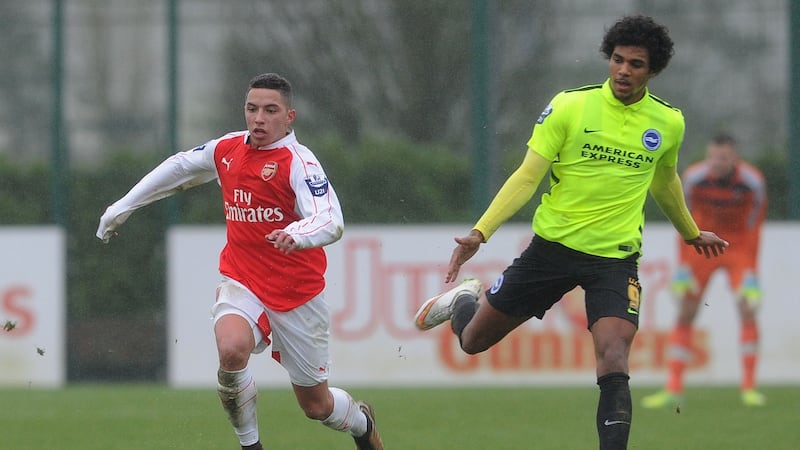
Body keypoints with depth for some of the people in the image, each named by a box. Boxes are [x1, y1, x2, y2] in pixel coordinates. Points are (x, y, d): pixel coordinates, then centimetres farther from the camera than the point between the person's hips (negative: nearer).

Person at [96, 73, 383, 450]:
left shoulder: (298, 161, -15)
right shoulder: (227, 150, 3)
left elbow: (331, 221, -29)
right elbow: (179, 168, 22)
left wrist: (298, 235, -51)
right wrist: (124, 206, 26)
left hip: (298, 296, -3)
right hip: (242, 284, 3)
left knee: (316, 405, 9)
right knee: (231, 349, -32)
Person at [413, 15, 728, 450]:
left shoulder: (668, 123, 2)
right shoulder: (570, 105, -8)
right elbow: (527, 177, -9)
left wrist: (691, 234, 38)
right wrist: (480, 232, -19)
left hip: (616, 257, 0)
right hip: (553, 246, 0)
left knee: (613, 362, -22)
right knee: (474, 341, 11)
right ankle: (465, 300, 47)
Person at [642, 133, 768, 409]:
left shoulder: (753, 182, -19)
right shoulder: (693, 177, -18)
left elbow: (753, 231, -12)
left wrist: (751, 277, -15)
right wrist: (683, 269, -12)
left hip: (739, 248, -1)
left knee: (747, 310, -16)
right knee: (684, 314, -5)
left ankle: (749, 387, -9)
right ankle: (673, 388, 0)